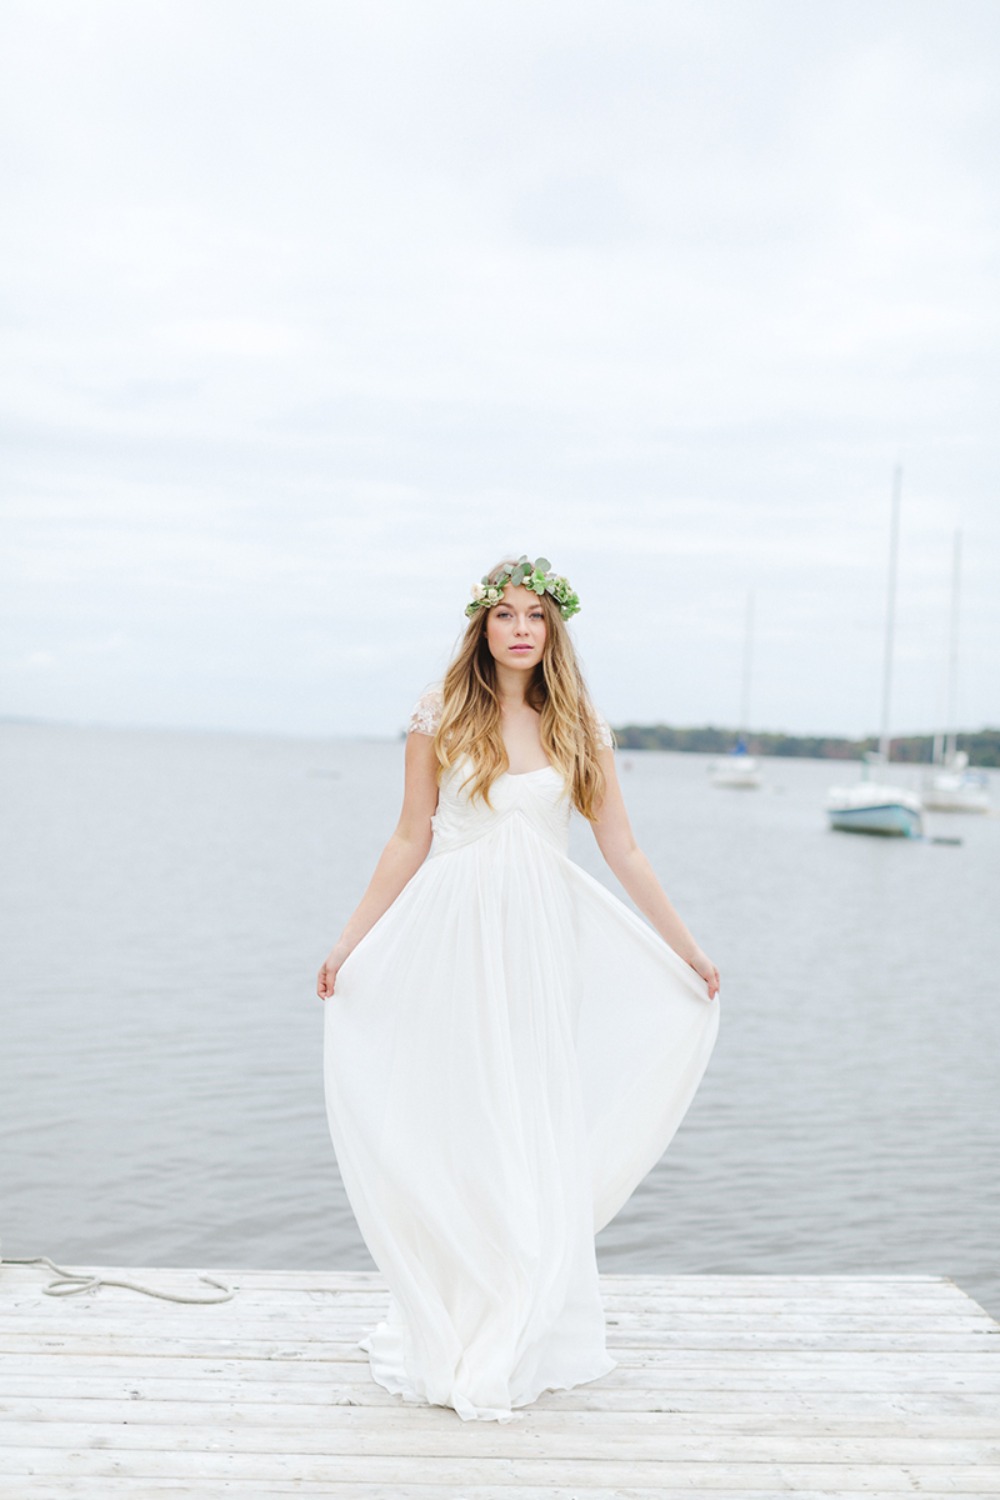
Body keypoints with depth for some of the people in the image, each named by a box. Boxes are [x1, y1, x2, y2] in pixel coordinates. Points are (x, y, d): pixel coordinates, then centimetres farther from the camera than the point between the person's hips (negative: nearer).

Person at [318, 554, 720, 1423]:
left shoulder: (579, 729, 5)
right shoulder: (442, 717, 1)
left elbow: (623, 851, 7)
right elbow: (410, 840, 4)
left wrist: (688, 950, 7)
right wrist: (350, 942, 1)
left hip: (539, 940, 1)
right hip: (450, 936, -1)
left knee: (534, 1132, 4)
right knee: (449, 1128, 4)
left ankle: (519, 1342, 19)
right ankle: (448, 1334, 19)